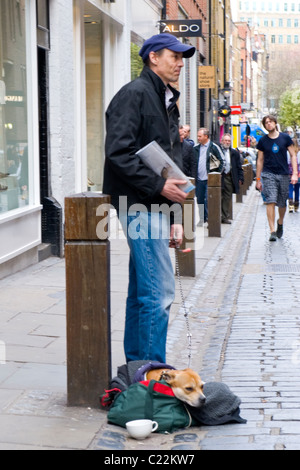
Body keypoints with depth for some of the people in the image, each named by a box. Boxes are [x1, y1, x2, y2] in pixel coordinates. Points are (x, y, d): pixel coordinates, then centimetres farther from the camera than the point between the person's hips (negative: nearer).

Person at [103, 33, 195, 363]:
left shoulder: (168, 102, 21)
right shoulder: (134, 93, -9)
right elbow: (118, 153, -19)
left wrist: (174, 216, 16)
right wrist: (159, 186, -19)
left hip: (154, 207, 10)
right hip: (139, 205, -10)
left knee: (142, 291, 14)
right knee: (159, 291, -11)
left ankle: (136, 366, 23)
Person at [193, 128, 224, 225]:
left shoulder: (214, 147, -2)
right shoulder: (196, 148, 11)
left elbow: (221, 160, 2)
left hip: (209, 179, -5)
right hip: (199, 179, 5)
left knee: (208, 200, -11)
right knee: (200, 199, 8)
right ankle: (203, 218, 19)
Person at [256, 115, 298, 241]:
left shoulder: (285, 138, 3)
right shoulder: (262, 141, 4)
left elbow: (293, 156, 5)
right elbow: (260, 161, 10)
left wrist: (295, 173, -5)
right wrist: (258, 179, 8)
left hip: (283, 174, 1)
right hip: (268, 174, -1)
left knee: (282, 204, 9)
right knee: (270, 202, -14)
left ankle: (280, 223, 38)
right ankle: (272, 231, -14)